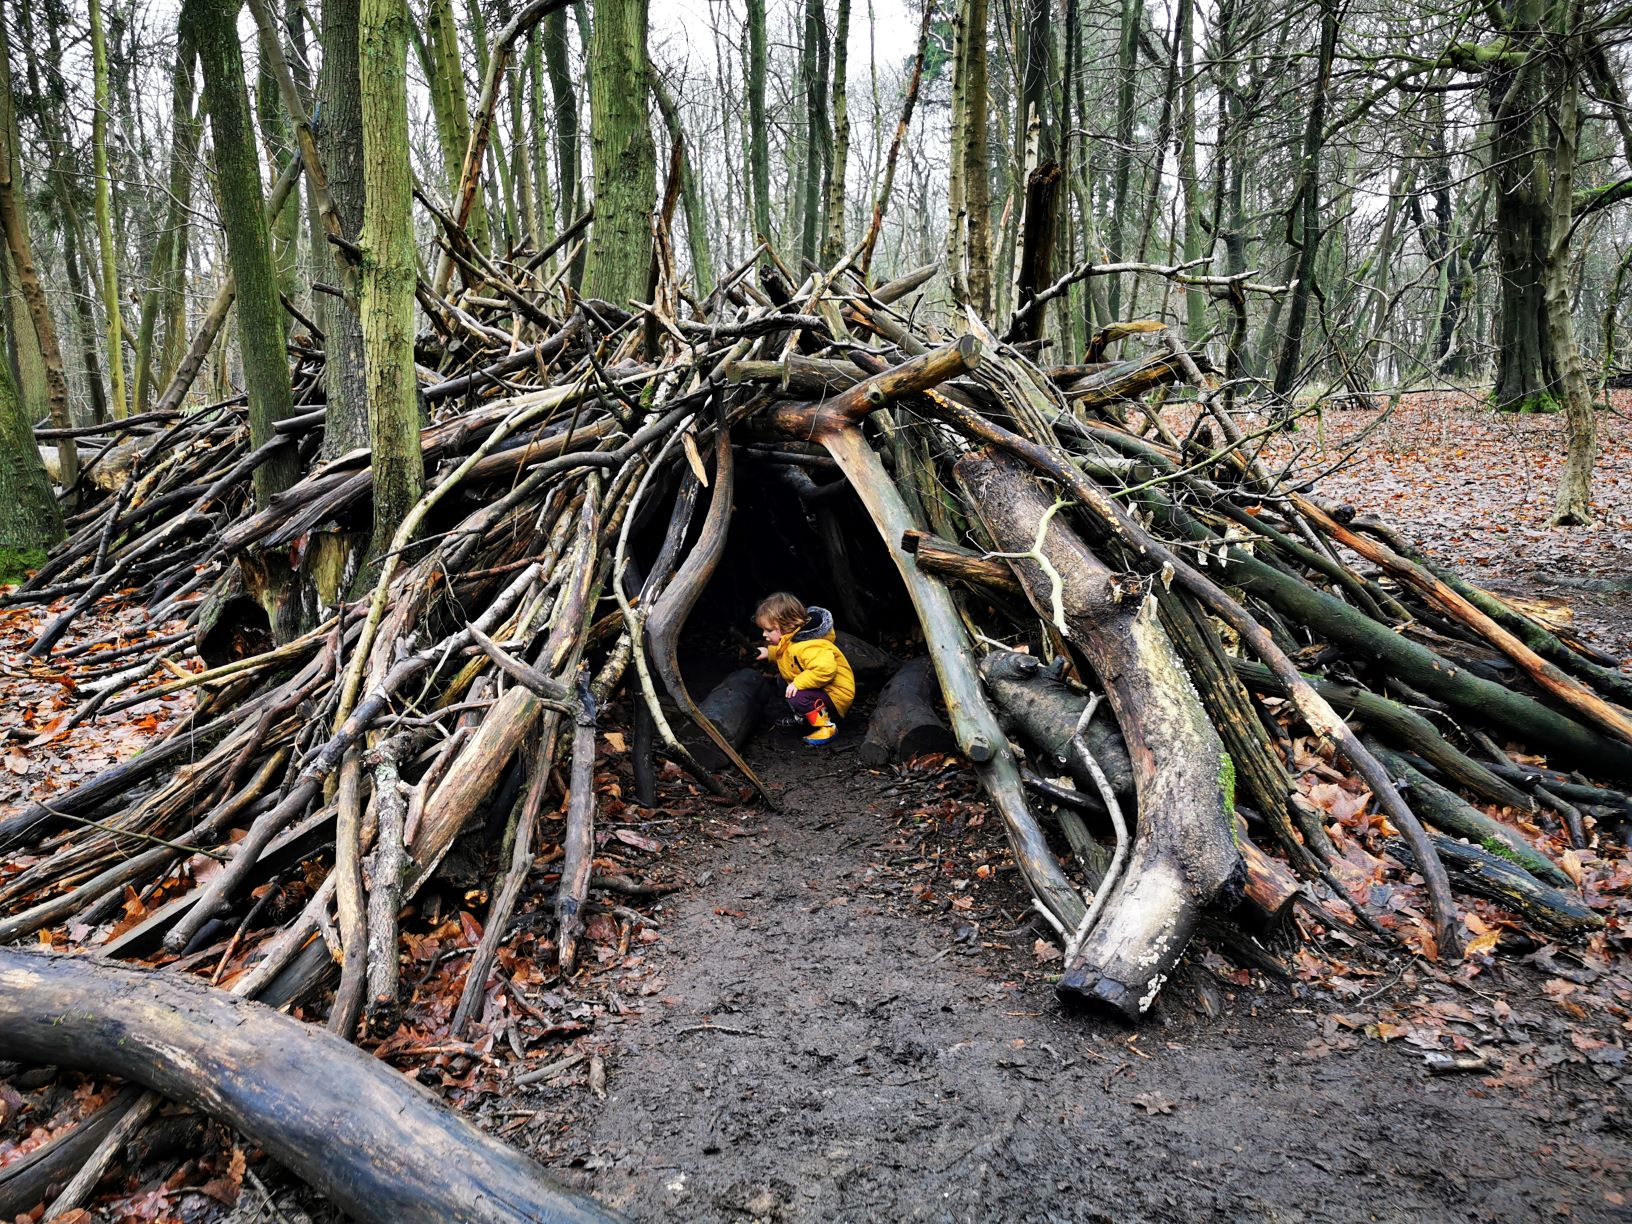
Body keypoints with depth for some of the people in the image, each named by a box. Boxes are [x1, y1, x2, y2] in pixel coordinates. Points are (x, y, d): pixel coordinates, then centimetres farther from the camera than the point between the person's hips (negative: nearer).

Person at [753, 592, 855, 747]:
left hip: (836, 696, -10)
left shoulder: (806, 647, -32)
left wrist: (799, 683, -39)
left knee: (798, 698, -31)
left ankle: (827, 727, -11)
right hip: (819, 689, 10)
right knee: (781, 683, 15)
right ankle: (801, 717, 26)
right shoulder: (787, 642, 1)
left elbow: (825, 667, -47)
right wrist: (769, 653, 10)